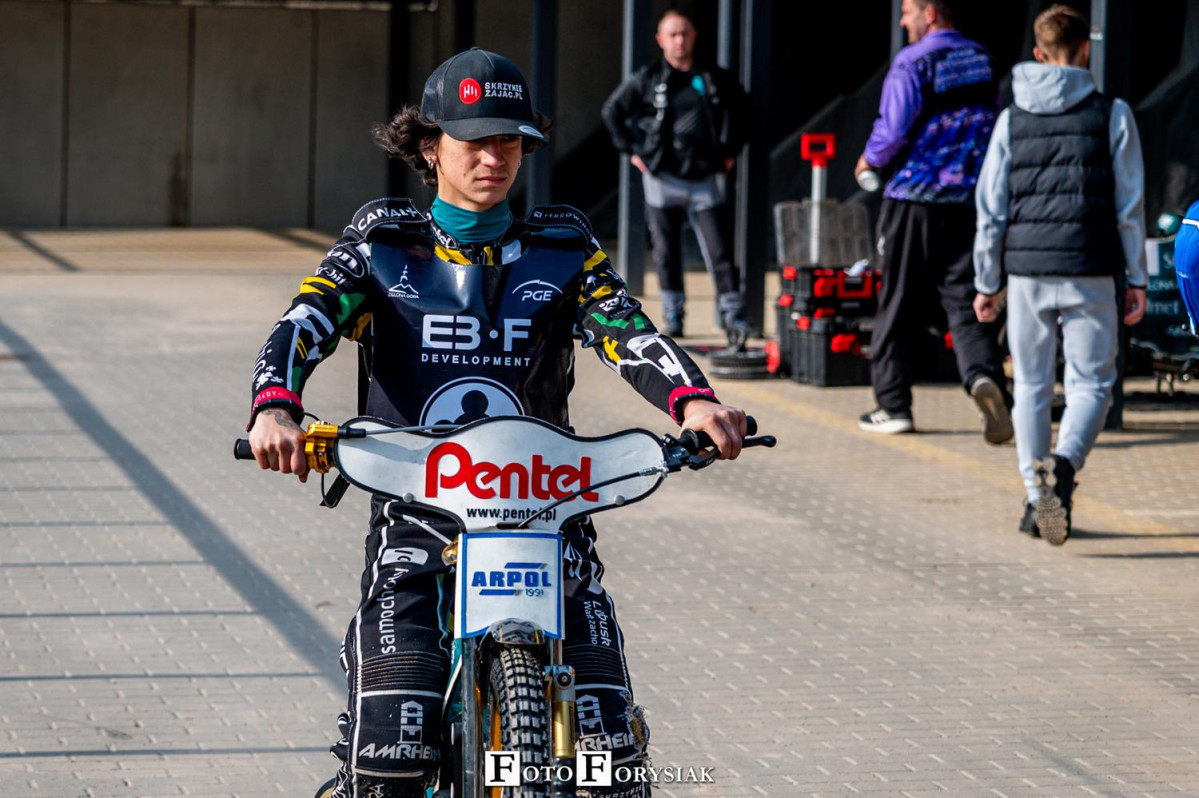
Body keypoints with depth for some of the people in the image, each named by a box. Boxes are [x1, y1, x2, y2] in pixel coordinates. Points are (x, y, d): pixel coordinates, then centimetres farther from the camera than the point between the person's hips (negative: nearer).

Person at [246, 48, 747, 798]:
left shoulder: (562, 249, 11)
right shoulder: (383, 247, 8)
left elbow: (629, 331, -5)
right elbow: (302, 327, -7)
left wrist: (693, 399, -27)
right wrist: (275, 407, -30)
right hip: (416, 515, -1)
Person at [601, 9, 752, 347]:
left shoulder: (714, 78, 5)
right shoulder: (646, 80, 1)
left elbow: (741, 108, 21)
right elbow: (612, 110, 12)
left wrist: (731, 150, 13)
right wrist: (631, 150, 5)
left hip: (704, 178, 0)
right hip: (662, 178, 0)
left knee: (719, 250, -6)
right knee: (666, 252, 5)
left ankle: (733, 316, -5)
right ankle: (673, 315, 16)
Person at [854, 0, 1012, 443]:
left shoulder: (912, 62, -11)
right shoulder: (982, 61, 9)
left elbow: (893, 128, -16)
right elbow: (995, 123, 18)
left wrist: (870, 159, 3)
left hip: (915, 195, -4)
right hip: (969, 200, 4)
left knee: (901, 303, 7)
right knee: (965, 299, 2)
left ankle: (893, 404, 13)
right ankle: (984, 374, -24)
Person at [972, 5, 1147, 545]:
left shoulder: (1012, 119, 5)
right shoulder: (1112, 115, -1)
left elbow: (991, 209, 5)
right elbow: (1130, 205, -2)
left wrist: (987, 282, 13)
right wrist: (1137, 279, 4)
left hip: (1027, 270, 2)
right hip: (1089, 275, -2)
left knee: (1032, 385, 12)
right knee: (1092, 383, 3)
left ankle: (1036, 502, 14)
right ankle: (1064, 464, -25)